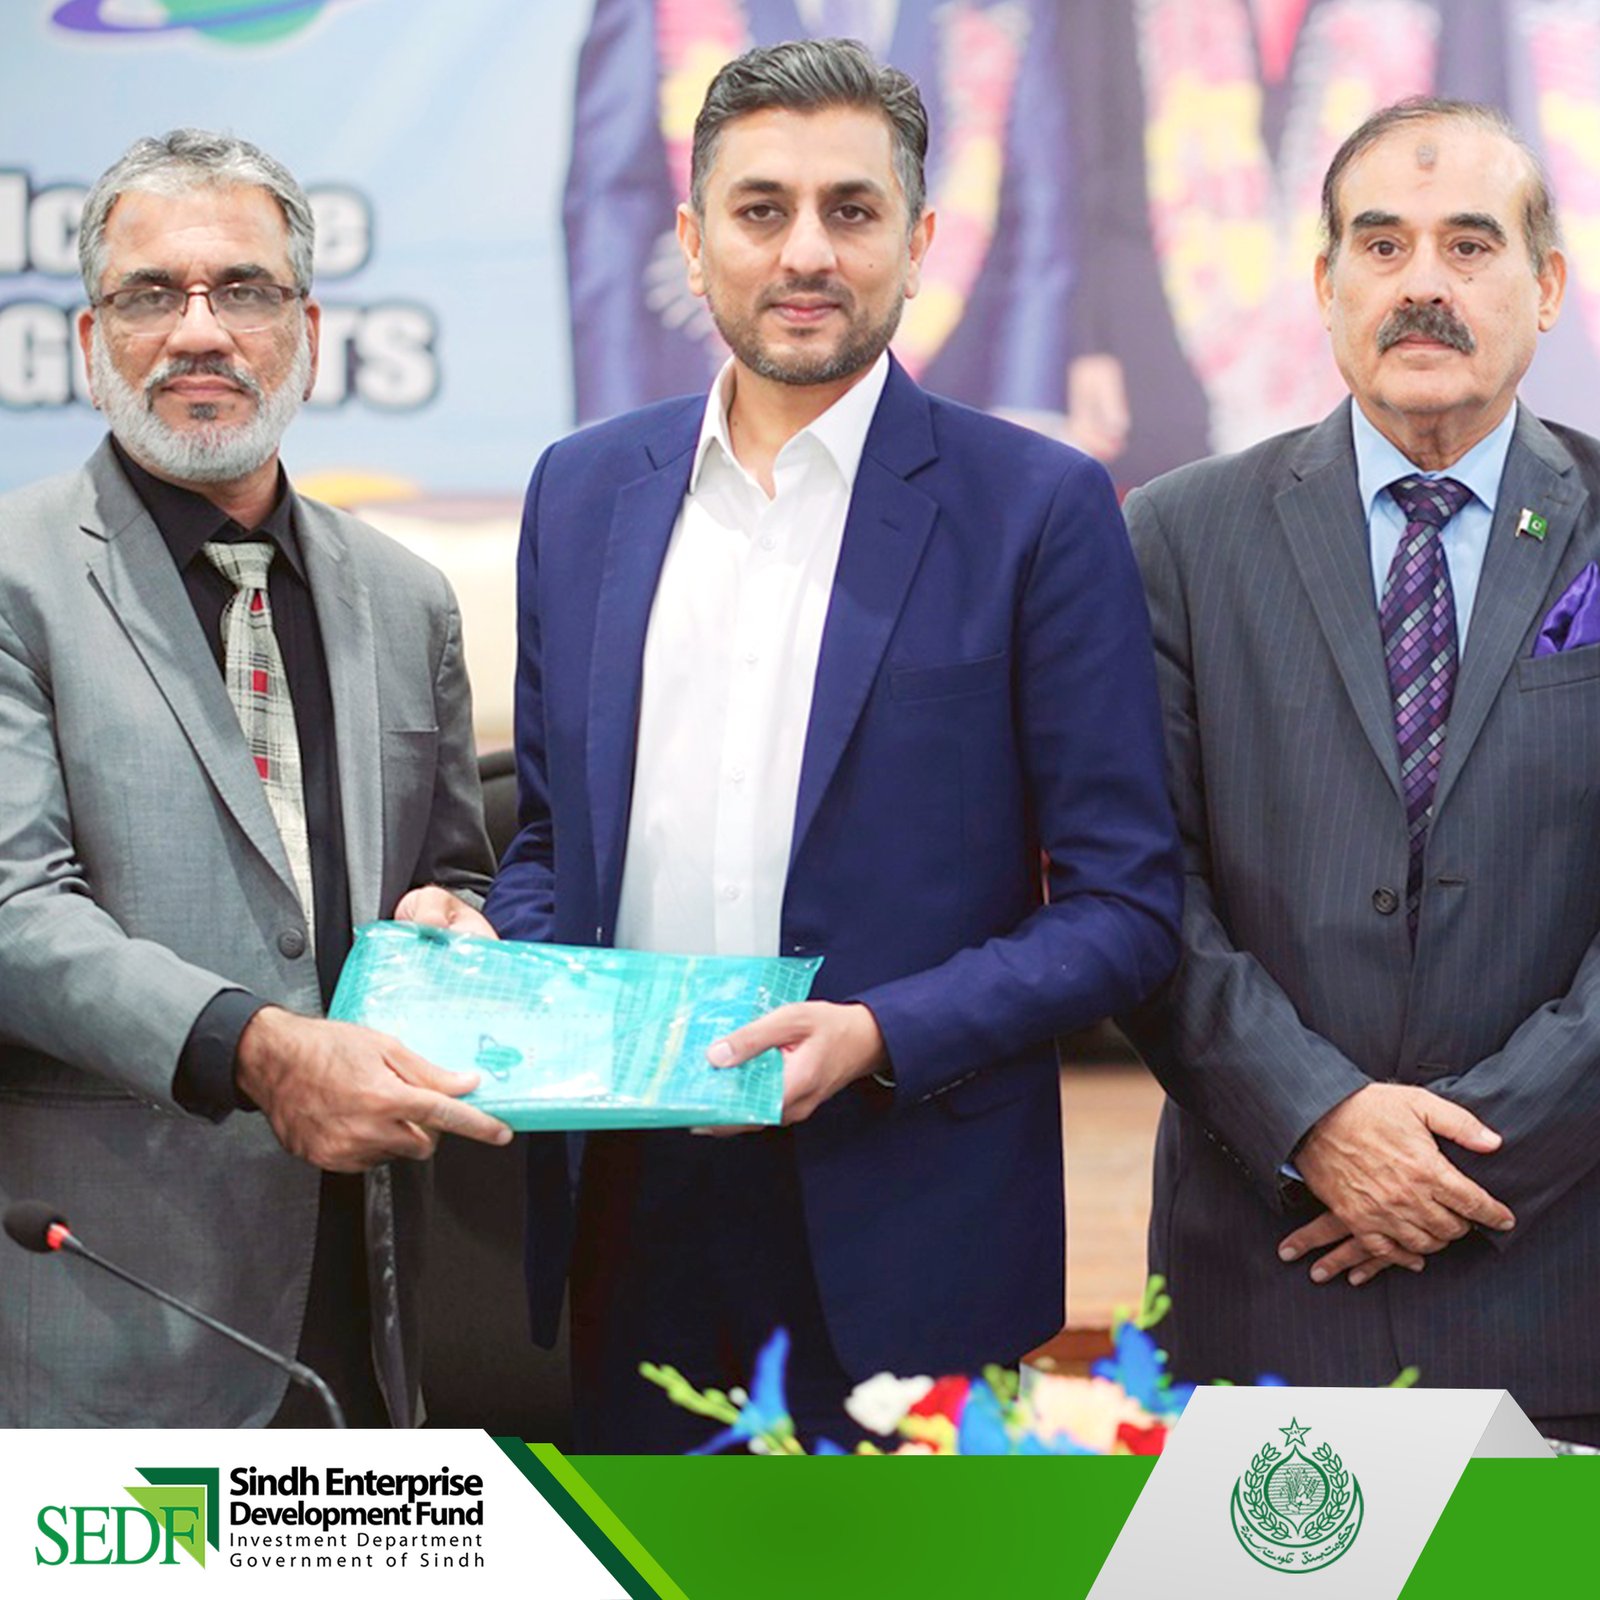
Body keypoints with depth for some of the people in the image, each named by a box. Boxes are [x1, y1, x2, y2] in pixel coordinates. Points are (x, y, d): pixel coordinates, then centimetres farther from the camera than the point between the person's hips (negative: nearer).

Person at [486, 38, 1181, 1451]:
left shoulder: (1037, 507, -4)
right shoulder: (583, 489, 10)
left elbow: (1126, 907, -5)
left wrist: (881, 1033, -18)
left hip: (903, 1231, -4)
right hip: (631, 1216, 4)